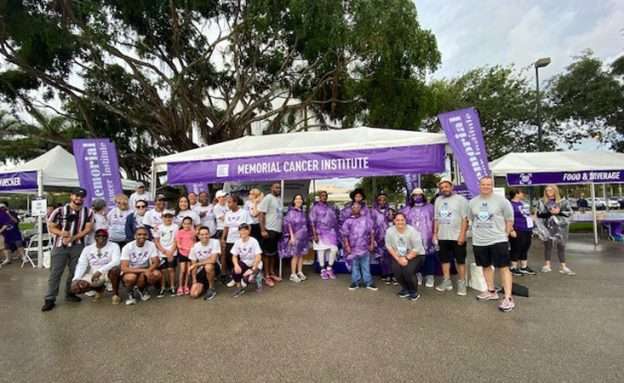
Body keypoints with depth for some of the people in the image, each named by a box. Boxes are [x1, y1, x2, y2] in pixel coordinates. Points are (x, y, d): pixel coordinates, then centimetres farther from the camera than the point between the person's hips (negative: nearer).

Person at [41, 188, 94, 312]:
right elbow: (50, 227, 0)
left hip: (78, 246, 2)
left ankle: (70, 293, 25)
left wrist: (73, 238, -16)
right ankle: (50, 299, 7)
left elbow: (88, 229, -3)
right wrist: (61, 233, -20)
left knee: (75, 271, 9)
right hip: (60, 245, -2)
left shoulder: (88, 212, 0)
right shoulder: (60, 211, -4)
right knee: (55, 272, 0)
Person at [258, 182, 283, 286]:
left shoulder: (280, 199, 12)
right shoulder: (267, 198, -10)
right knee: (267, 253, 2)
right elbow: (261, 214, -14)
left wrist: (282, 228, 12)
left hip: (278, 230, 7)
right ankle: (266, 276, 11)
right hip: (269, 229, -7)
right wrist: (263, 230, -19)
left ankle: (272, 273, 28)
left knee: (274, 253, 16)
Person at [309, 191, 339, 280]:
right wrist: (314, 234, -13)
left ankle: (329, 268, 14)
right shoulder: (315, 208, 0)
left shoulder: (331, 207, 14)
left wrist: (336, 232, 12)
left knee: (334, 249, -4)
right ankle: (323, 270, 15)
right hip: (320, 232, -4)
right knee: (321, 251, 0)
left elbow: (335, 220, 17)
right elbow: (312, 222, -5)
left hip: (331, 232, 4)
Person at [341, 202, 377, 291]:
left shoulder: (366, 219, 3)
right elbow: (345, 235, 0)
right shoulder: (348, 221, 1)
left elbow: (371, 232, 4)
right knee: (354, 266, 10)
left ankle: (369, 282, 14)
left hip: (365, 247, 0)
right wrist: (347, 246, -7)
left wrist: (372, 244, 0)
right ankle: (355, 282, 19)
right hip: (353, 248, 0)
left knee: (366, 266, 6)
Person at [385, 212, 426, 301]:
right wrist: (398, 259, -15)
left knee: (408, 271, -26)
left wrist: (406, 258, -23)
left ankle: (414, 292, 3)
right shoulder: (389, 231, -12)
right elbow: (389, 246, -7)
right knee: (396, 270, -21)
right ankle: (405, 289, 9)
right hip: (399, 256, 4)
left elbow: (417, 248, -19)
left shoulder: (412, 231, -22)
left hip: (416, 255, -3)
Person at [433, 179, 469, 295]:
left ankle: (461, 283, 15)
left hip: (457, 236, -5)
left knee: (460, 260, 4)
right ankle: (446, 281, 24)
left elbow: (465, 219, -10)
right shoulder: (438, 200, 11)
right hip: (443, 236, 5)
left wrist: (462, 234, -16)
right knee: (444, 259, 12)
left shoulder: (460, 199, -6)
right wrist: (435, 233, 9)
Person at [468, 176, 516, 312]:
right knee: (486, 266, 15)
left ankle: (508, 298, -1)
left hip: (498, 240, -5)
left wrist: (506, 233, 0)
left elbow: (509, 219, 0)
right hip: (479, 241, 5)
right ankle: (491, 292, 30)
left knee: (503, 267, -4)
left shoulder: (501, 200, -5)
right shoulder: (472, 202, 6)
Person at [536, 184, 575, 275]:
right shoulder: (542, 202, 4)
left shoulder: (563, 201, 8)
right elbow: (539, 214, -3)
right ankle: (547, 265, 9)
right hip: (548, 227, -1)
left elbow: (569, 212, 3)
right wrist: (549, 213, -17)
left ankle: (563, 267, 8)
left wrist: (559, 212, -12)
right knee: (548, 245, 1)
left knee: (561, 246, 4)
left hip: (561, 226, 1)